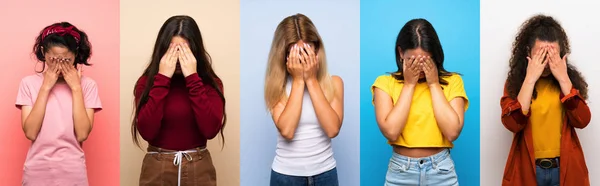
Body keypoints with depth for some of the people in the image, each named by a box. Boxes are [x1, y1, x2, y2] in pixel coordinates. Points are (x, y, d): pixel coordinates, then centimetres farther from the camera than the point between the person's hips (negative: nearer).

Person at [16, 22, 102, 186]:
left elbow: (82, 134, -14)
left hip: (72, 172, 0)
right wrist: (45, 87, -13)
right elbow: (30, 133, -12)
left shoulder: (87, 85, -4)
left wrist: (76, 88, -14)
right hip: (36, 172, 0)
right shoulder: (29, 83, -2)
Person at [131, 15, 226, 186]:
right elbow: (147, 131, -16)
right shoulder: (147, 81, -3)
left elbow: (210, 129, -18)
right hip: (157, 169, 0)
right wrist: (162, 78, -17)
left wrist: (192, 77, -17)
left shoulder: (210, 82, -3)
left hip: (199, 170, 0)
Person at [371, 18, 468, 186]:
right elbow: (391, 132, -16)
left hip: (441, 170, 1)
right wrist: (409, 84, -13)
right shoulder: (385, 83, -4)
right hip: (400, 171, 0)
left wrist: (434, 84, -11)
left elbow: (452, 132, -14)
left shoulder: (452, 81, -2)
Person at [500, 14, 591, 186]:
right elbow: (512, 124, -18)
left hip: (566, 168, 2)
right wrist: (530, 79, -19)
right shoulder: (515, 81, -4)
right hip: (527, 169, -1)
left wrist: (563, 79, -15)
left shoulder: (570, 78, 1)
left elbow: (582, 121, -11)